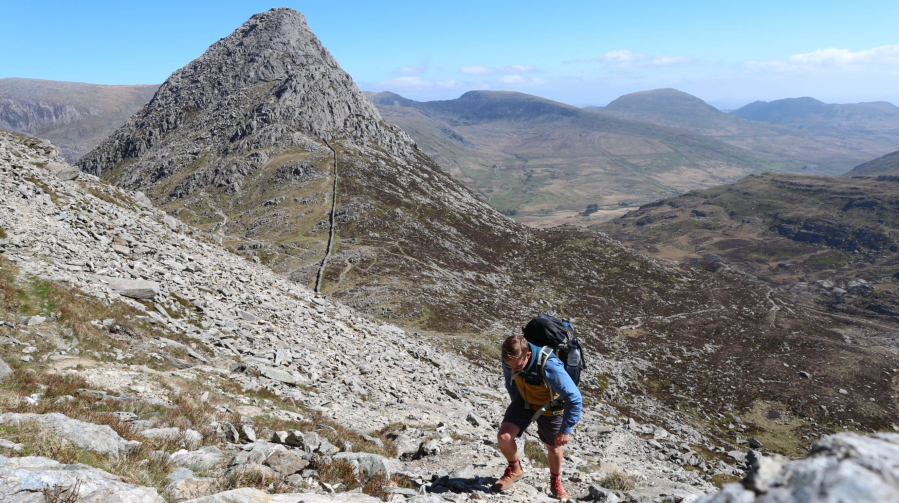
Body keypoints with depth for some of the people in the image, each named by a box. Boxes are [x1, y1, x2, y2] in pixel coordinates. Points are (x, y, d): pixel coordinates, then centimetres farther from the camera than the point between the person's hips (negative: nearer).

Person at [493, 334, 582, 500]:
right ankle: (514, 469, 17)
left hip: (550, 408, -3)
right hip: (524, 400, 3)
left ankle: (556, 482, 45)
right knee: (503, 437, -13)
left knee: (553, 447, 15)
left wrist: (566, 429, -26)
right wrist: (516, 404, 15)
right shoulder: (510, 360, -24)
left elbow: (574, 398, -33)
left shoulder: (549, 366, -42)